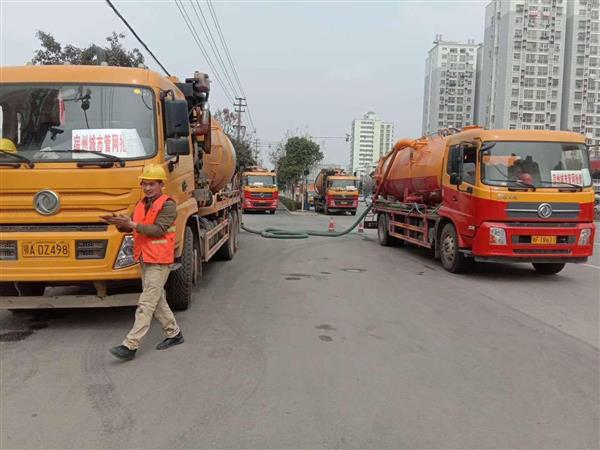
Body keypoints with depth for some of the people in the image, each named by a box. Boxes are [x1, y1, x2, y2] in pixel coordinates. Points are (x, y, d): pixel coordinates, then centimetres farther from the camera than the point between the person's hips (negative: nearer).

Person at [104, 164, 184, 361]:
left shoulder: (167, 204, -11)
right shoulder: (142, 204, 13)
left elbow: (159, 229, -22)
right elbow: (131, 228, 8)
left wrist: (132, 224, -26)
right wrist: (120, 223, -13)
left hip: (159, 262, -9)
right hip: (145, 260, 9)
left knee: (146, 304, -7)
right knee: (158, 300, 16)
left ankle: (130, 346, -6)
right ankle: (174, 334, 29)